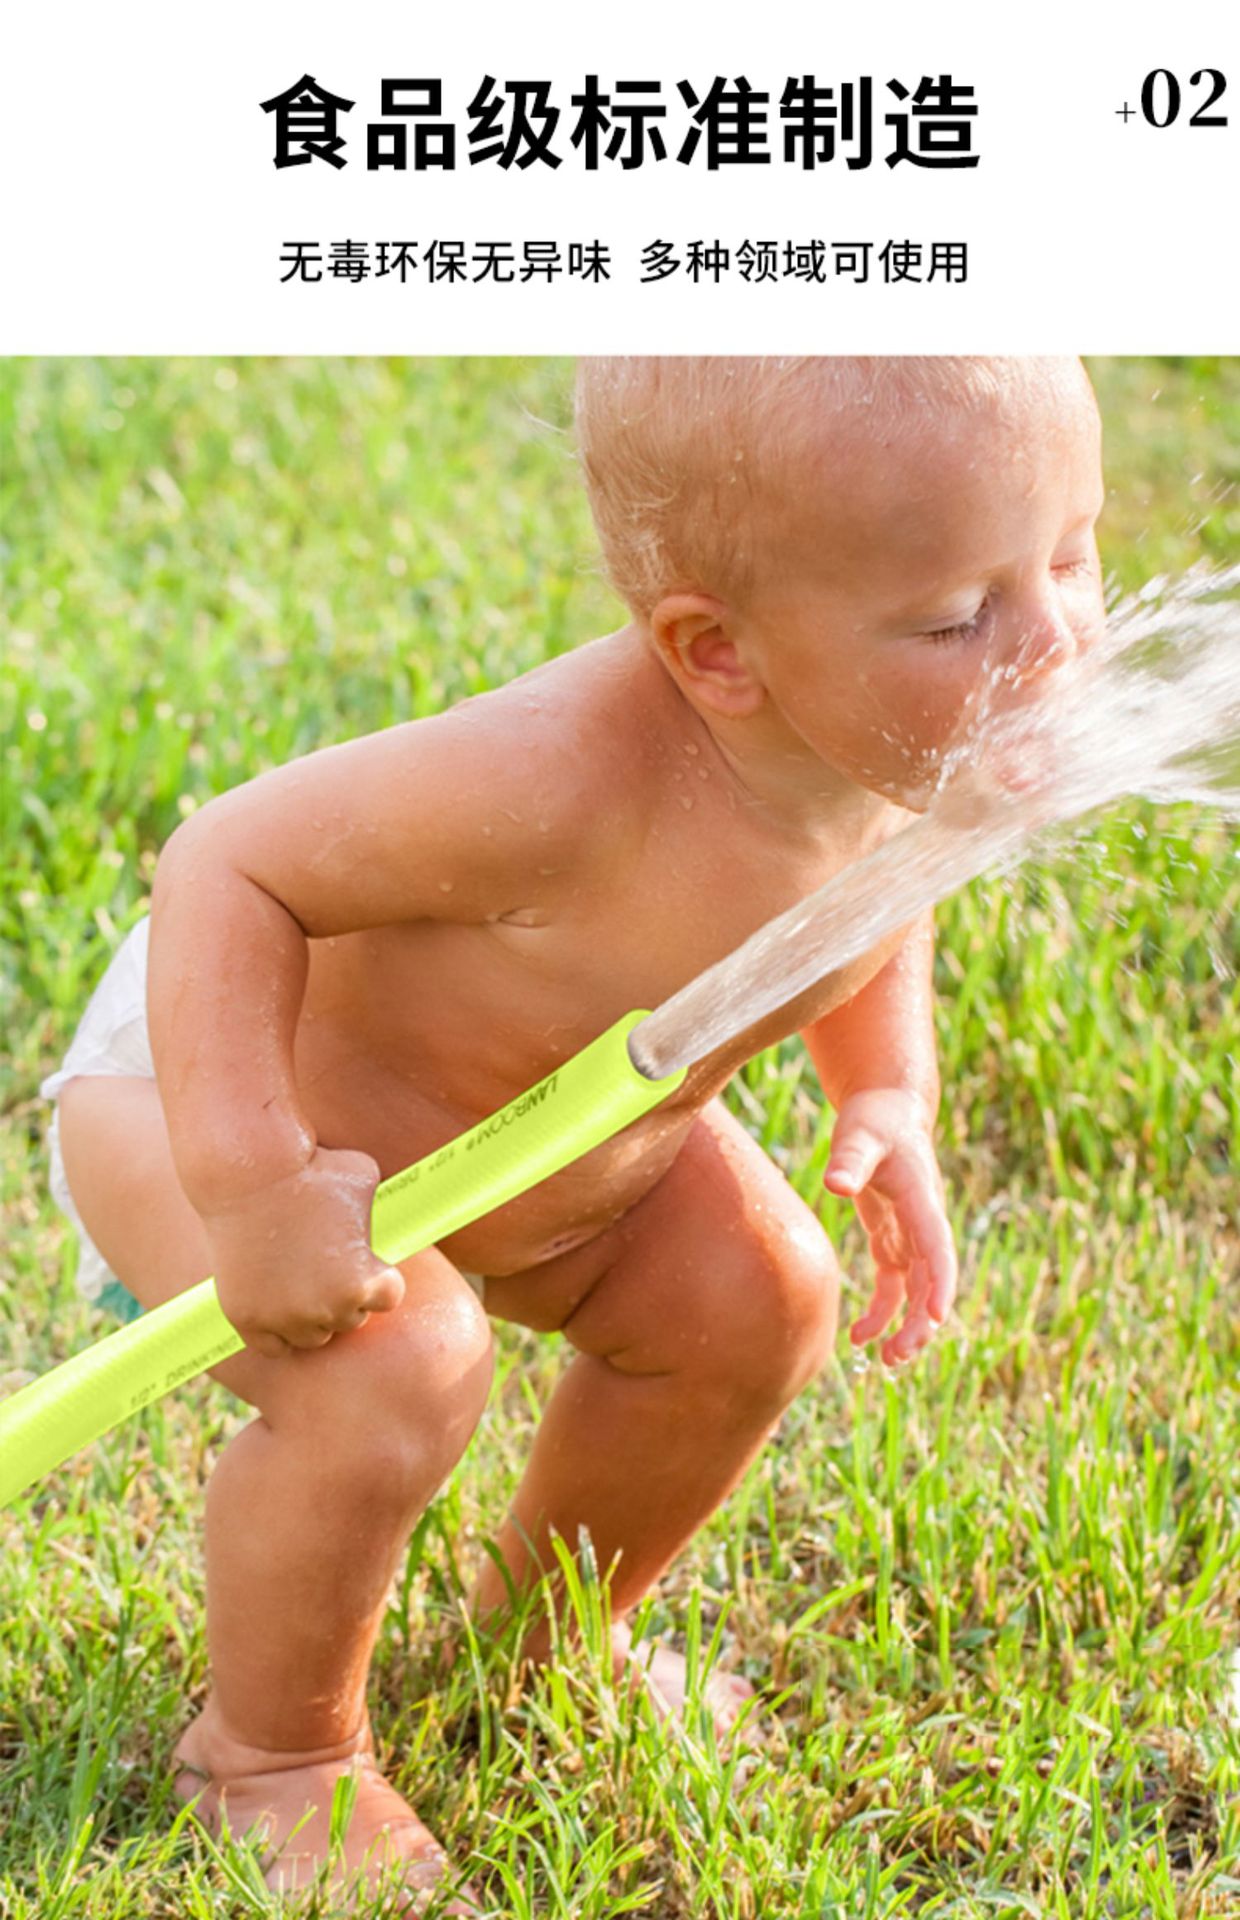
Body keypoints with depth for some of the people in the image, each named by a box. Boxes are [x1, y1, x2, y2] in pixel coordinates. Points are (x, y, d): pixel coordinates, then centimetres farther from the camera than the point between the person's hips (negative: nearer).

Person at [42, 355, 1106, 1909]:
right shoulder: (567, 778, -45)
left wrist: (886, 1102, -8)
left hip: (509, 1104, 8)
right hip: (218, 1066, -8)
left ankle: (543, 1632, 31)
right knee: (393, 1375, -29)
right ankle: (272, 1751, 2)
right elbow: (228, 861, -36)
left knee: (756, 1302, 3)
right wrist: (248, 1186, -42)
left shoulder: (923, 739, -20)